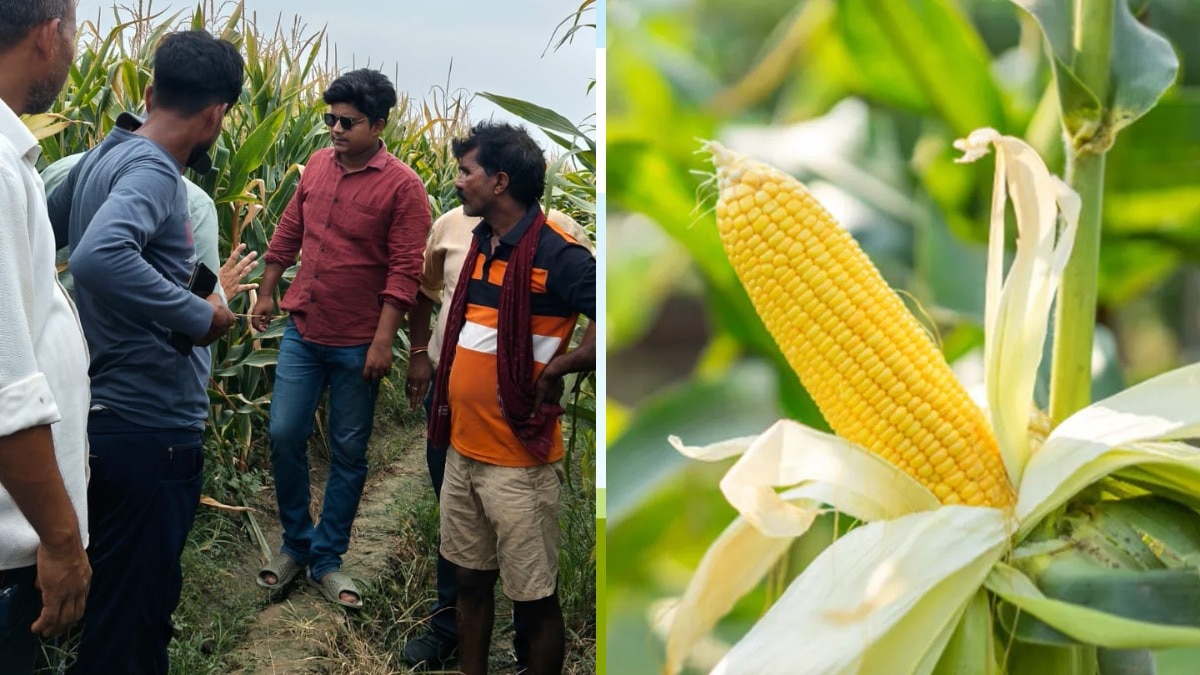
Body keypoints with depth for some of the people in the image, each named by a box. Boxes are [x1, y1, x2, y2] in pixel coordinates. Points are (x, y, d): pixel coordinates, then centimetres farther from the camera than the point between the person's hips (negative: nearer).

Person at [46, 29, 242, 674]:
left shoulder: (100, 156, 8)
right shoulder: (151, 170, -19)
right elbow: (99, 258, -37)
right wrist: (199, 315, -25)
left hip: (105, 417, 9)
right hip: (148, 431, -9)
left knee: (116, 595, 23)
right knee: (132, 616, 3)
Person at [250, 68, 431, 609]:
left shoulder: (402, 186, -12)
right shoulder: (318, 164, 5)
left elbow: (405, 270, -14)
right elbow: (288, 232, 14)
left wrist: (383, 341, -18)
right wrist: (266, 293, 16)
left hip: (357, 343, -4)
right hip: (302, 331, 4)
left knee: (348, 452, 6)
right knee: (283, 434, 3)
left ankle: (327, 560, 20)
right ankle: (295, 543, 23)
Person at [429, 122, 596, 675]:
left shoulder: (555, 253, -17)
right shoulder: (480, 243, 9)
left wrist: (555, 369, -18)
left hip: (517, 461, -8)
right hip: (463, 450, 8)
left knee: (534, 598, 5)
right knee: (471, 580, 20)